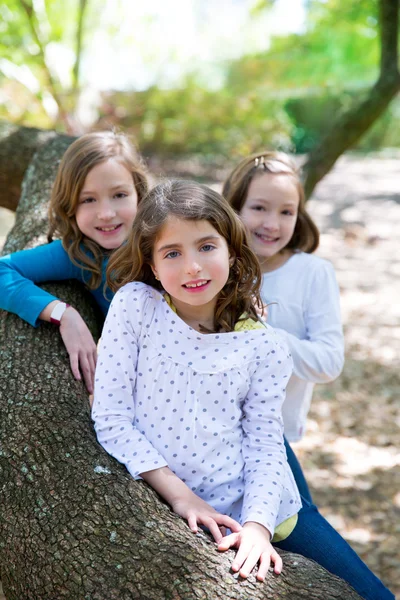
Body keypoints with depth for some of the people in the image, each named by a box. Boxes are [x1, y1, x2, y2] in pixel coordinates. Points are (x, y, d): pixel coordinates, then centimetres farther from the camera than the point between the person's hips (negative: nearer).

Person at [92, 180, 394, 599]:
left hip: (260, 508, 2)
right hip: (176, 512, -1)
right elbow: (111, 419, -9)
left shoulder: (262, 345, -3)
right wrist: (179, 494, -12)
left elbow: (265, 447, -2)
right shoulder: (135, 305, -7)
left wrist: (257, 524, -17)